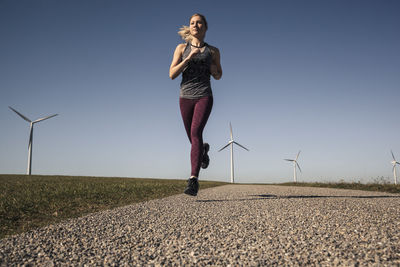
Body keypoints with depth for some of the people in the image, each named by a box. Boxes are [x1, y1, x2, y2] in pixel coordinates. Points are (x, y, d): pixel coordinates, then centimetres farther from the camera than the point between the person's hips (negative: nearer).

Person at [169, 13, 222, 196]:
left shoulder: (213, 51, 10)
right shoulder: (181, 48, 9)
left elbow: (218, 76, 19)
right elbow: (172, 74, -1)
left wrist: (211, 66, -4)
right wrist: (189, 58, -13)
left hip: (204, 96, -2)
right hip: (185, 97, 2)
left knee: (196, 133, -22)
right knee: (193, 138, 10)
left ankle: (194, 179, -26)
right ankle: (204, 149, 49)